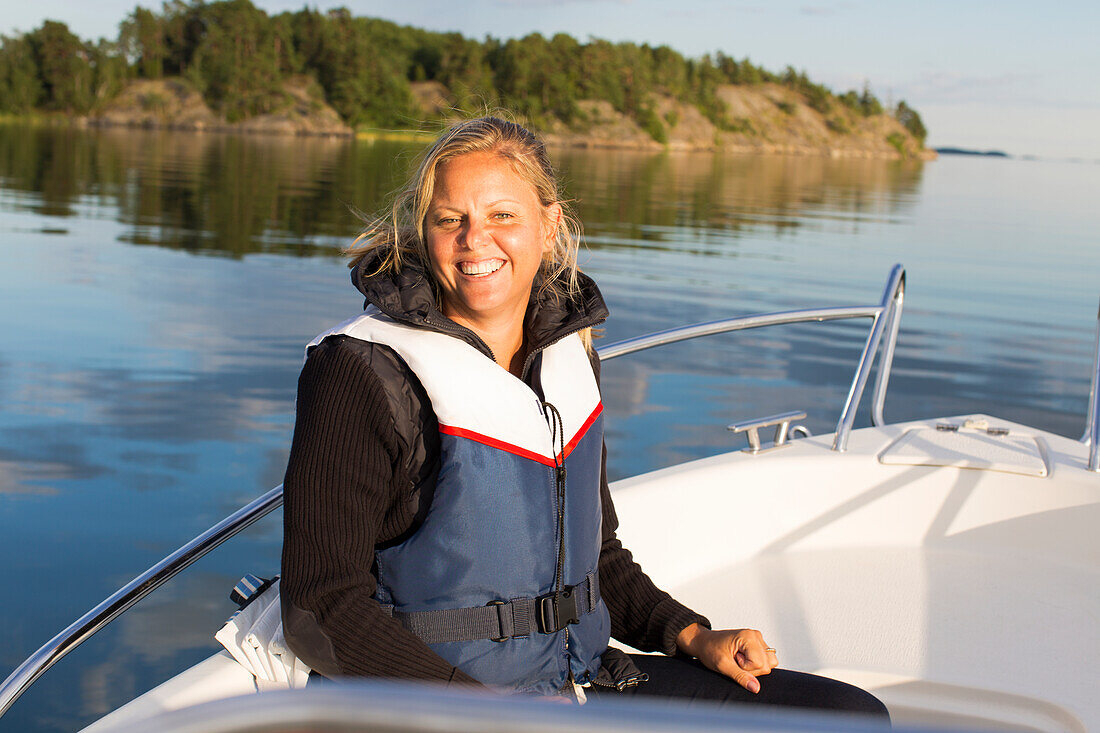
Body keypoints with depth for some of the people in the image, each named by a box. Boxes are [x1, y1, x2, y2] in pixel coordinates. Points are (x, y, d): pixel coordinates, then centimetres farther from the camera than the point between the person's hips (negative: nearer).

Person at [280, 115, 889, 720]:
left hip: (585, 677, 7)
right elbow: (320, 612, -14)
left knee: (852, 714, 0)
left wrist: (695, 637, 6)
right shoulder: (363, 371, -11)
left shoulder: (568, 358, 11)